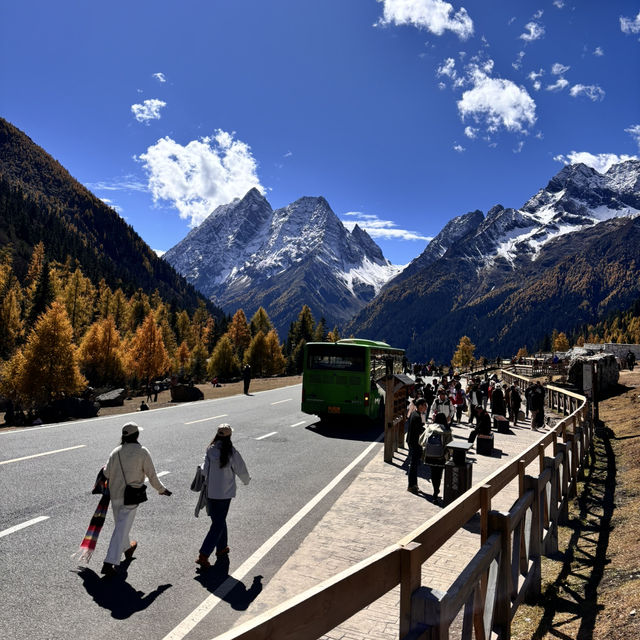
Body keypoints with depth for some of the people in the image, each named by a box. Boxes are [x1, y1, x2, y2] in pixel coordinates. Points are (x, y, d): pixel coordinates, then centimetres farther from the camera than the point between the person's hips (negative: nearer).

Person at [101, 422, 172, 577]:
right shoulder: (142, 452, -10)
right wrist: (162, 490, 7)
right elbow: (152, 476, -7)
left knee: (120, 525, 23)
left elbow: (106, 473, -3)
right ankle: (110, 563, -10)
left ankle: (127, 548, 45)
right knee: (122, 528, -4)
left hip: (115, 495, 5)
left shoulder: (116, 451, 0)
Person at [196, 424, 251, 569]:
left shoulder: (210, 450, -6)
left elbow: (204, 471, -3)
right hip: (224, 494, -5)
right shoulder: (232, 452, -15)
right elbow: (241, 471, -4)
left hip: (210, 492, 5)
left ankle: (221, 548, 37)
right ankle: (203, 555, -2)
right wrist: (246, 480, 16)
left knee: (219, 520, 23)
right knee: (218, 525, 4)